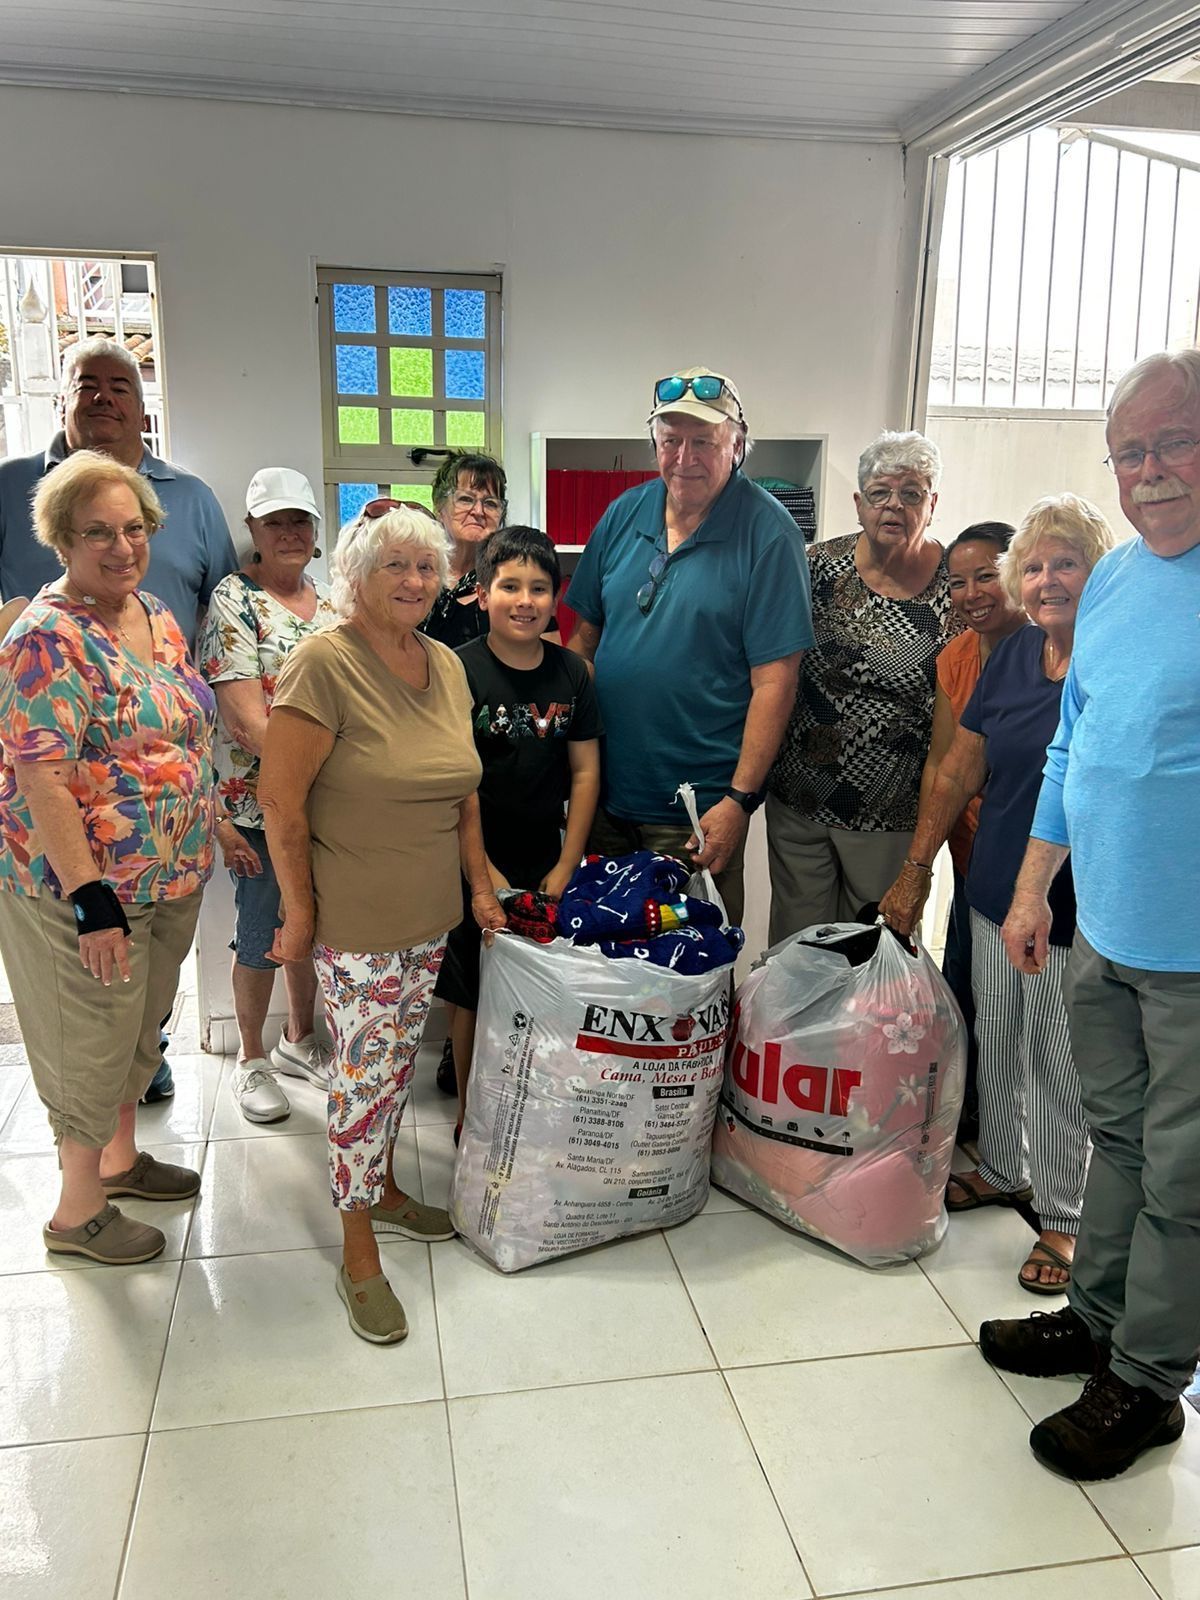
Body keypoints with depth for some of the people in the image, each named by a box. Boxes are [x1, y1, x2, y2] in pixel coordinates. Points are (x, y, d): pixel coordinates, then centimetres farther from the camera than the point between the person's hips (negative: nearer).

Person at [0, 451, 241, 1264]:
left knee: (140, 1025, 22)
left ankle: (119, 1157, 44)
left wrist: (212, 822, 16)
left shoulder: (158, 617, 5)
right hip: (86, 889, -8)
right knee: (93, 1041, 7)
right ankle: (78, 1212, 26)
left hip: (169, 878, 8)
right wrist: (91, 900, -25)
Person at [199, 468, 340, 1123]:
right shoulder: (234, 600, -9)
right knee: (262, 932, 5)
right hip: (260, 798, -6)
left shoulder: (329, 601, 10)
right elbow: (247, 717, -17)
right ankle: (251, 1060, 24)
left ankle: (298, 1041, 35)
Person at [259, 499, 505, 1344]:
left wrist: (480, 884, 13)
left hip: (431, 915, 6)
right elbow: (281, 800, -16)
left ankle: (382, 1187, 40)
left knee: (399, 1060, 19)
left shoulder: (447, 664, 6)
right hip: (357, 921, -6)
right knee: (368, 1071, 2)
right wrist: (300, 911, -13)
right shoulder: (324, 662, -16)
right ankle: (359, 1253, 19)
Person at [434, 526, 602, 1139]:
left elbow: (585, 771, 5)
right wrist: (485, 874, -14)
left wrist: (566, 866, 0)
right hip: (476, 864, -4)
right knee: (474, 997, 7)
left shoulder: (571, 673, 2)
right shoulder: (459, 671, -11)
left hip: (547, 864, 4)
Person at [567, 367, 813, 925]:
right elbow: (586, 633, 11)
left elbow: (774, 679, -14)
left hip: (698, 812, -5)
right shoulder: (625, 513, 4)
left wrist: (740, 799, -18)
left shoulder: (767, 533, -11)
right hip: (605, 790, 5)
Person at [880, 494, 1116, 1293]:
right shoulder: (1013, 655, 4)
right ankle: (1000, 1171, 41)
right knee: (996, 1041, 19)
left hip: (1078, 911, -5)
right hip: (995, 894, 6)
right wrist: (916, 869, 8)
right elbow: (961, 768, 8)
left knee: (1061, 1064, 8)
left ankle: (1063, 1217, 26)